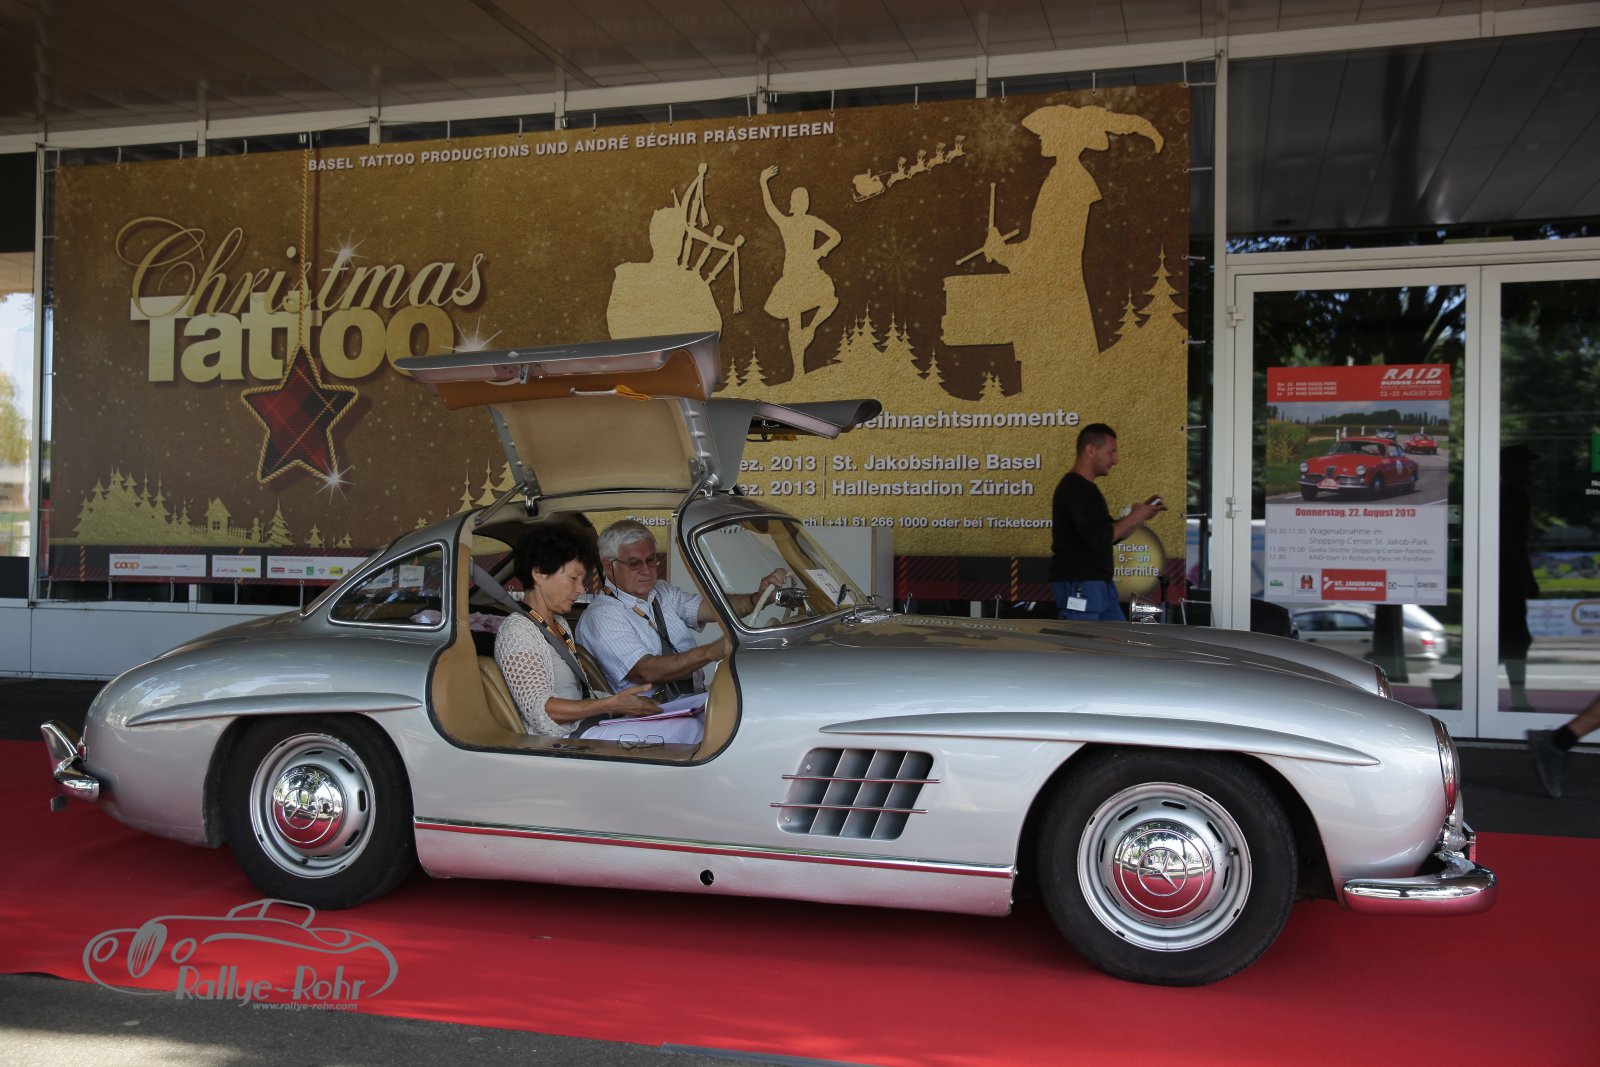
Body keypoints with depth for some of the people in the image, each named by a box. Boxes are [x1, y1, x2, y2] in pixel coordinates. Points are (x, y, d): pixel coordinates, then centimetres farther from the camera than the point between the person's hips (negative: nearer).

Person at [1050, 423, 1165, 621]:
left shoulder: (1086, 488, 16)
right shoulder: (1073, 489, -17)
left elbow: (1111, 534, 22)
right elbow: (1097, 538, -25)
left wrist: (1141, 516, 9)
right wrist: (1132, 518, -12)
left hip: (1099, 583, 10)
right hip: (1078, 585, -10)